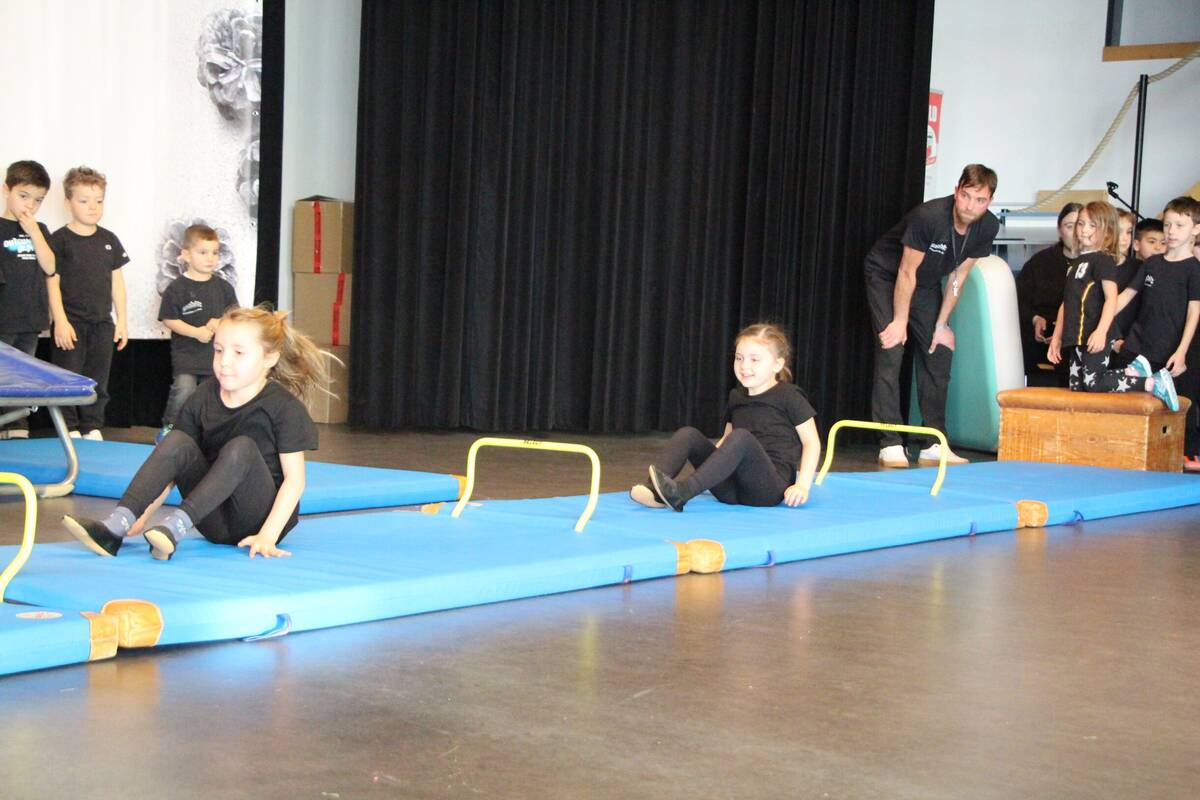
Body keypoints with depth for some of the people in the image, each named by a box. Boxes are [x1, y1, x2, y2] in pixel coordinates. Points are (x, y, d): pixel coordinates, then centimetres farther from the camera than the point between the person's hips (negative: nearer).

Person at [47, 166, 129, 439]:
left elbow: (117, 282, 12)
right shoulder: (60, 240, -5)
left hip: (102, 324, 4)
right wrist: (60, 322, -14)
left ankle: (92, 427, 16)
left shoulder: (109, 240, 8)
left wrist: (121, 321, 8)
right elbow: (53, 283, -7)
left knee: (98, 380, 8)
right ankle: (69, 429, 7)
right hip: (71, 324, -4)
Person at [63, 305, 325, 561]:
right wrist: (143, 516, -6)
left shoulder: (284, 407, -10)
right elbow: (172, 463, 4)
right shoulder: (204, 397, 3)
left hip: (259, 519, -4)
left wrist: (268, 535, -22)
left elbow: (294, 478, -12)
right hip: (215, 522, 4)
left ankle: (175, 526, -39)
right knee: (176, 442, -18)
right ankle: (115, 526, -32)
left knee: (241, 447, -29)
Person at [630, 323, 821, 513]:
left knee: (742, 436, -33)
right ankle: (656, 491, -33)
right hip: (731, 489, 6)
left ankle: (683, 492, -47)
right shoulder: (736, 397, 18)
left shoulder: (788, 396, 0)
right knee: (688, 435, -8)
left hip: (770, 487, -6)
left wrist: (803, 485, -10)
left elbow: (812, 442, 0)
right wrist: (705, 456, 13)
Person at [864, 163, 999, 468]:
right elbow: (907, 272, -25)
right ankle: (890, 446, -17)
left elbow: (958, 277, -6)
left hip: (926, 283, 6)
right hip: (886, 276, -6)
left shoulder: (987, 227, -17)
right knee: (890, 353, -16)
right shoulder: (928, 217, -35)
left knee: (939, 355, 2)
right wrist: (900, 322, -18)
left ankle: (934, 446, 7)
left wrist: (941, 324, -5)